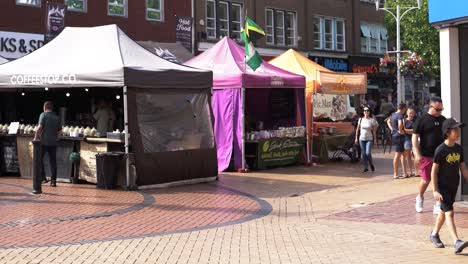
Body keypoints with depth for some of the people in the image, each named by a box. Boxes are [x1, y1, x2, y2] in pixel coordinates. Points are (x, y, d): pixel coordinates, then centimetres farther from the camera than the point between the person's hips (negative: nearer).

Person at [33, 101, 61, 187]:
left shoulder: (43, 115, -4)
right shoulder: (57, 117, 13)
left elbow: (40, 127, -13)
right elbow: (59, 130, 13)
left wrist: (35, 137, -7)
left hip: (44, 141, -5)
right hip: (53, 142, 5)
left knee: (39, 158, 8)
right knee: (53, 161, 7)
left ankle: (43, 177, 0)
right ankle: (53, 180, 6)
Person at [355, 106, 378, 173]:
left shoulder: (372, 120, -3)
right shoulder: (361, 120, 4)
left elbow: (374, 130, -1)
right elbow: (357, 129, 9)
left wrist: (375, 139, -3)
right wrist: (356, 138, 6)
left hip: (369, 139, -3)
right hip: (362, 139, 3)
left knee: (368, 153, -13)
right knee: (364, 154, 6)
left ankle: (371, 164, 13)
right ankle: (366, 167, 16)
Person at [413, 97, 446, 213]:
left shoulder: (443, 120, 8)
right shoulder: (422, 120, -6)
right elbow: (415, 137, -8)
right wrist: (417, 154, -15)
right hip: (427, 156, -3)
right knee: (426, 180, 5)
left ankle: (438, 205, 10)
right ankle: (420, 198, 33)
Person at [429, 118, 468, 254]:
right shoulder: (440, 150, -15)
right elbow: (434, 171, -12)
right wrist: (435, 190, -15)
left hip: (454, 186, 7)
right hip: (442, 186, -7)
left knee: (444, 211, 18)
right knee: (449, 213, -13)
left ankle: (434, 234, 35)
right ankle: (457, 242, -20)